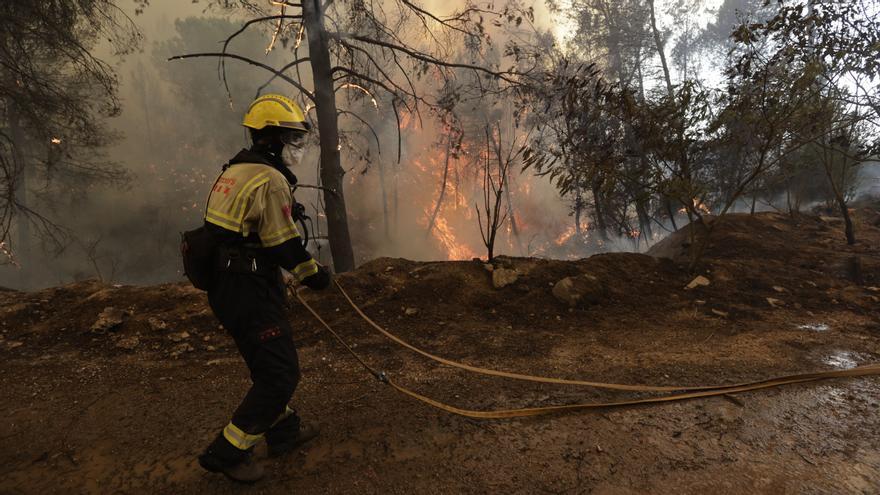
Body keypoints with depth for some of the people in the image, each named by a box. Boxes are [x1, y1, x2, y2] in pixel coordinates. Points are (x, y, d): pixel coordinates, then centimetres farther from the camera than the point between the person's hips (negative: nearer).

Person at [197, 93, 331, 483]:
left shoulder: (236, 170, 14)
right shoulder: (271, 180, -18)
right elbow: (284, 243, -18)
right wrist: (313, 272, -1)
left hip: (225, 284, 11)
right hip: (248, 292, -11)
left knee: (270, 361, 22)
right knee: (280, 373, -1)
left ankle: (283, 431, 38)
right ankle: (227, 452, 10)